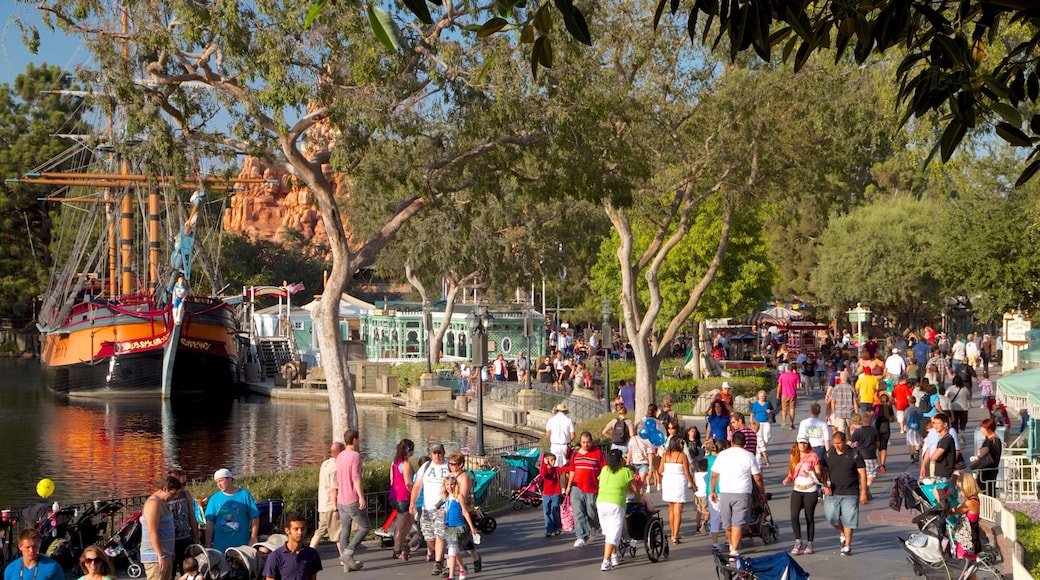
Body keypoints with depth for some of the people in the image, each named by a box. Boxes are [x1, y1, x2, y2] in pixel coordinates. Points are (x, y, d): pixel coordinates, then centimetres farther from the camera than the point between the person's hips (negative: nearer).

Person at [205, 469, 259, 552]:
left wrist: (253, 539, -6)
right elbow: (209, 524, 6)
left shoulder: (244, 495, 1)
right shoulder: (214, 498, 6)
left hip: (242, 545, -1)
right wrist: (208, 546, 2)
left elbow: (255, 518, 1)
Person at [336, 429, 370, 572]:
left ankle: (347, 563, 6)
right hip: (353, 500, -8)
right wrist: (361, 497, -23)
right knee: (365, 527, 2)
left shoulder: (339, 457, 13)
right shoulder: (355, 456, -12)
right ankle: (348, 552, -11)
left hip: (341, 500, 8)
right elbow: (356, 477, -21)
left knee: (345, 530, 7)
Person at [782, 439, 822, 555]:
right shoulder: (794, 457, 11)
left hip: (810, 491, -3)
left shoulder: (813, 456, -1)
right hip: (797, 491, 3)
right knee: (794, 516, -13)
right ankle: (798, 543, -2)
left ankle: (809, 544, 16)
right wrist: (787, 479, -2)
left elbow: (819, 475, -1)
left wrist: (811, 473, -22)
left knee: (809, 518, 3)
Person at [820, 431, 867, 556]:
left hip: (850, 494, -3)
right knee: (831, 517, -3)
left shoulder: (854, 454, -5)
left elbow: (862, 474, -3)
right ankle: (843, 533, 26)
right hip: (833, 493, 3)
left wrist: (863, 492, -7)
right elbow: (823, 471, 13)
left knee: (848, 520, -2)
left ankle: (847, 546, 9)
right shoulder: (828, 454, 4)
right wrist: (825, 485, -2)